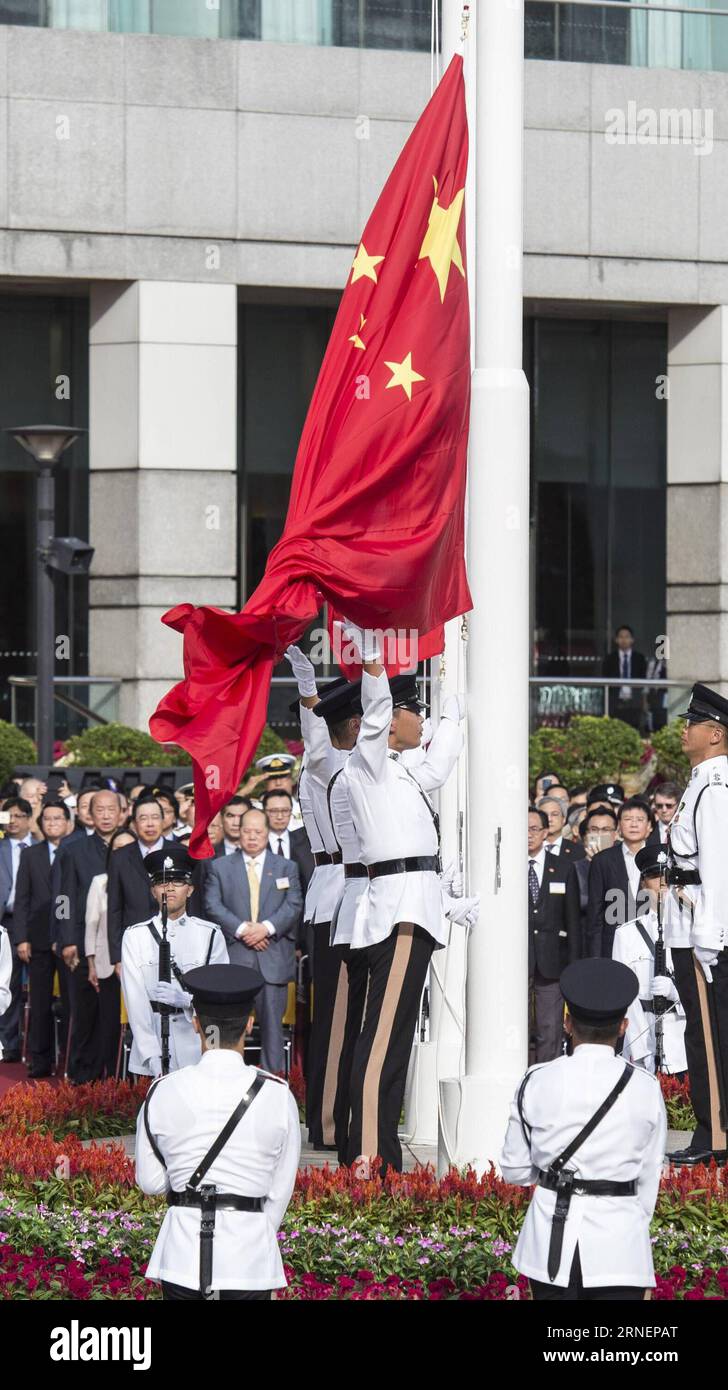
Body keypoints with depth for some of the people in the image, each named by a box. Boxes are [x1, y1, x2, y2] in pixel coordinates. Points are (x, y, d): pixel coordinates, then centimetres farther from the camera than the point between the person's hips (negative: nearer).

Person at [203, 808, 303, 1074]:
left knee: (272, 1021, -1)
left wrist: (266, 927, -13)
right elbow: (213, 905, 1)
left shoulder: (286, 867, 14)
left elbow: (294, 905, 2)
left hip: (273, 957, 1)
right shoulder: (220, 867, 12)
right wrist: (241, 929, -12)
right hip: (234, 956, -1)